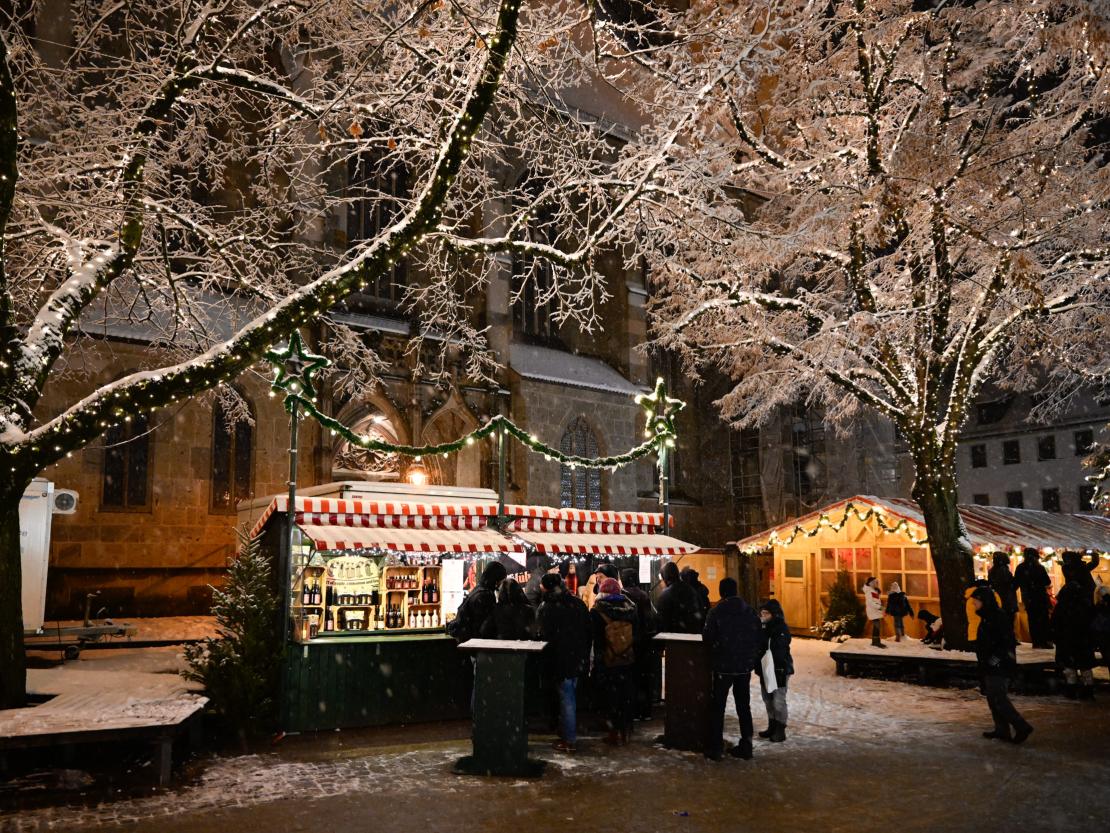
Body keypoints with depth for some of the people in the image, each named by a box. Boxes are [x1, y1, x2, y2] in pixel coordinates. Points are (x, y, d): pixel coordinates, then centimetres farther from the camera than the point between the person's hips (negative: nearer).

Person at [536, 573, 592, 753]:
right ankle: (569, 734, 29)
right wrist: (584, 653, 17)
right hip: (579, 659, 6)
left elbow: (544, 636, -15)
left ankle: (570, 741, 7)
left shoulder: (548, 607, -14)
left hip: (560, 660, -6)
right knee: (571, 698, 19)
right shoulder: (578, 603, 5)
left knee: (566, 700, 1)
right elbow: (589, 631, 9)